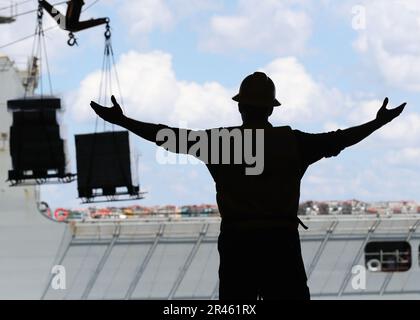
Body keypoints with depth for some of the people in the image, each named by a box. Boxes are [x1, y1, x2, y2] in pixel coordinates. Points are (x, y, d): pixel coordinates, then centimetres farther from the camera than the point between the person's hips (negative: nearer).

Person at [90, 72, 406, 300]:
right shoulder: (292, 142, 2)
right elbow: (338, 139, 10)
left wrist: (121, 121, 9)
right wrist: (378, 122, 24)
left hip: (237, 241, 0)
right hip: (281, 241, 0)